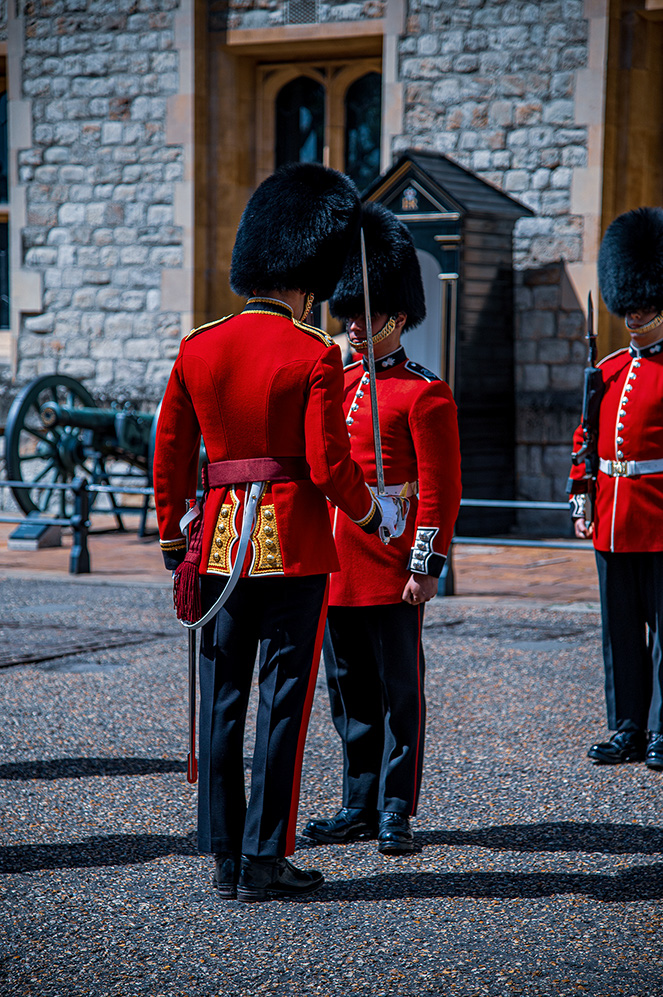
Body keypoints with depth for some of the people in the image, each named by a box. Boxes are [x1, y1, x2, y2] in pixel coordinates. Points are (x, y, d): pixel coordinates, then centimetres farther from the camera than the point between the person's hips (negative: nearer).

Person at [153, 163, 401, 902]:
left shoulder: (197, 349, 4)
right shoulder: (314, 357, -10)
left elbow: (170, 458, 8)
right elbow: (328, 467, -13)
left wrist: (173, 545, 18)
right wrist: (373, 515, 5)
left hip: (220, 540, 5)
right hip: (295, 544, -5)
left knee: (220, 700, 10)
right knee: (282, 700, 2)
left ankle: (223, 857, 15)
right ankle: (264, 861, 4)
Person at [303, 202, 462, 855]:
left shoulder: (424, 395, -6)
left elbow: (441, 491, -9)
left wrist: (427, 566, -15)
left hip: (392, 571, -7)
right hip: (335, 566, 7)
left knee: (398, 690, 1)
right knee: (350, 692, 11)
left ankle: (395, 812, 7)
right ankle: (360, 805, 20)